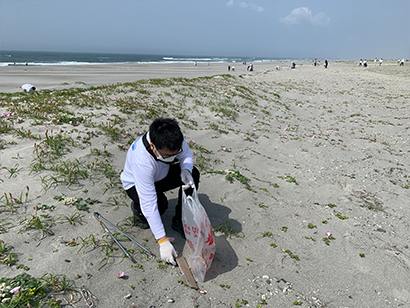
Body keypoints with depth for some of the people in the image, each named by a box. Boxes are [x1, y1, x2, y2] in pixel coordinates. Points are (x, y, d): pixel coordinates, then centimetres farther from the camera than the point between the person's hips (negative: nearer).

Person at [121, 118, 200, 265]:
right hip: (136, 184, -5)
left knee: (193, 174, -21)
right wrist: (163, 241, -38)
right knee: (160, 204, -35)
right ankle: (137, 208, 3)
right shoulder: (141, 161, -43)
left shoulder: (174, 138, -30)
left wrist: (186, 171, -35)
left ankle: (180, 221, -4)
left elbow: (186, 155, -9)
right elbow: (149, 203, -40)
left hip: (162, 174, 5)